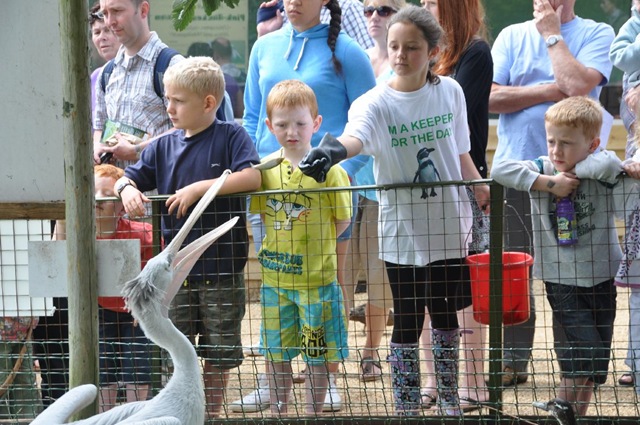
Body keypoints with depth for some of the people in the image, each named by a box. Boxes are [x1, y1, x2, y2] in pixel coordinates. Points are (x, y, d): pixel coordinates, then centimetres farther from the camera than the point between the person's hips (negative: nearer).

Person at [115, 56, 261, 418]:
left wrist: (199, 188, -22)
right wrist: (127, 188, -13)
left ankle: (212, 413, 21)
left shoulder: (231, 136, -5)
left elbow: (252, 177, -20)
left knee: (219, 352, 7)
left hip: (221, 266, -3)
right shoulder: (163, 147, 8)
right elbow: (128, 178, 12)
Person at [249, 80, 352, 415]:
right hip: (275, 277, 3)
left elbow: (343, 220, -4)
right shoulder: (265, 169, 2)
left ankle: (314, 413, 18)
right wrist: (281, 244, 2)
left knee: (318, 355, 5)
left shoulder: (328, 169, -10)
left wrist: (315, 244, -6)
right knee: (276, 353, 12)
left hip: (317, 277, -3)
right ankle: (278, 415, 24)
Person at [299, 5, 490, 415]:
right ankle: (407, 409, 11)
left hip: (450, 227, 3)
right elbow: (356, 135, -35)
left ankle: (450, 400, 29)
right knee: (407, 321, 2)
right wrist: (333, 149, -55)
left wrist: (482, 191, 10)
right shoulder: (377, 102, -12)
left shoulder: (450, 92, 0)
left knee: (445, 313, 15)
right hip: (403, 232, -3)